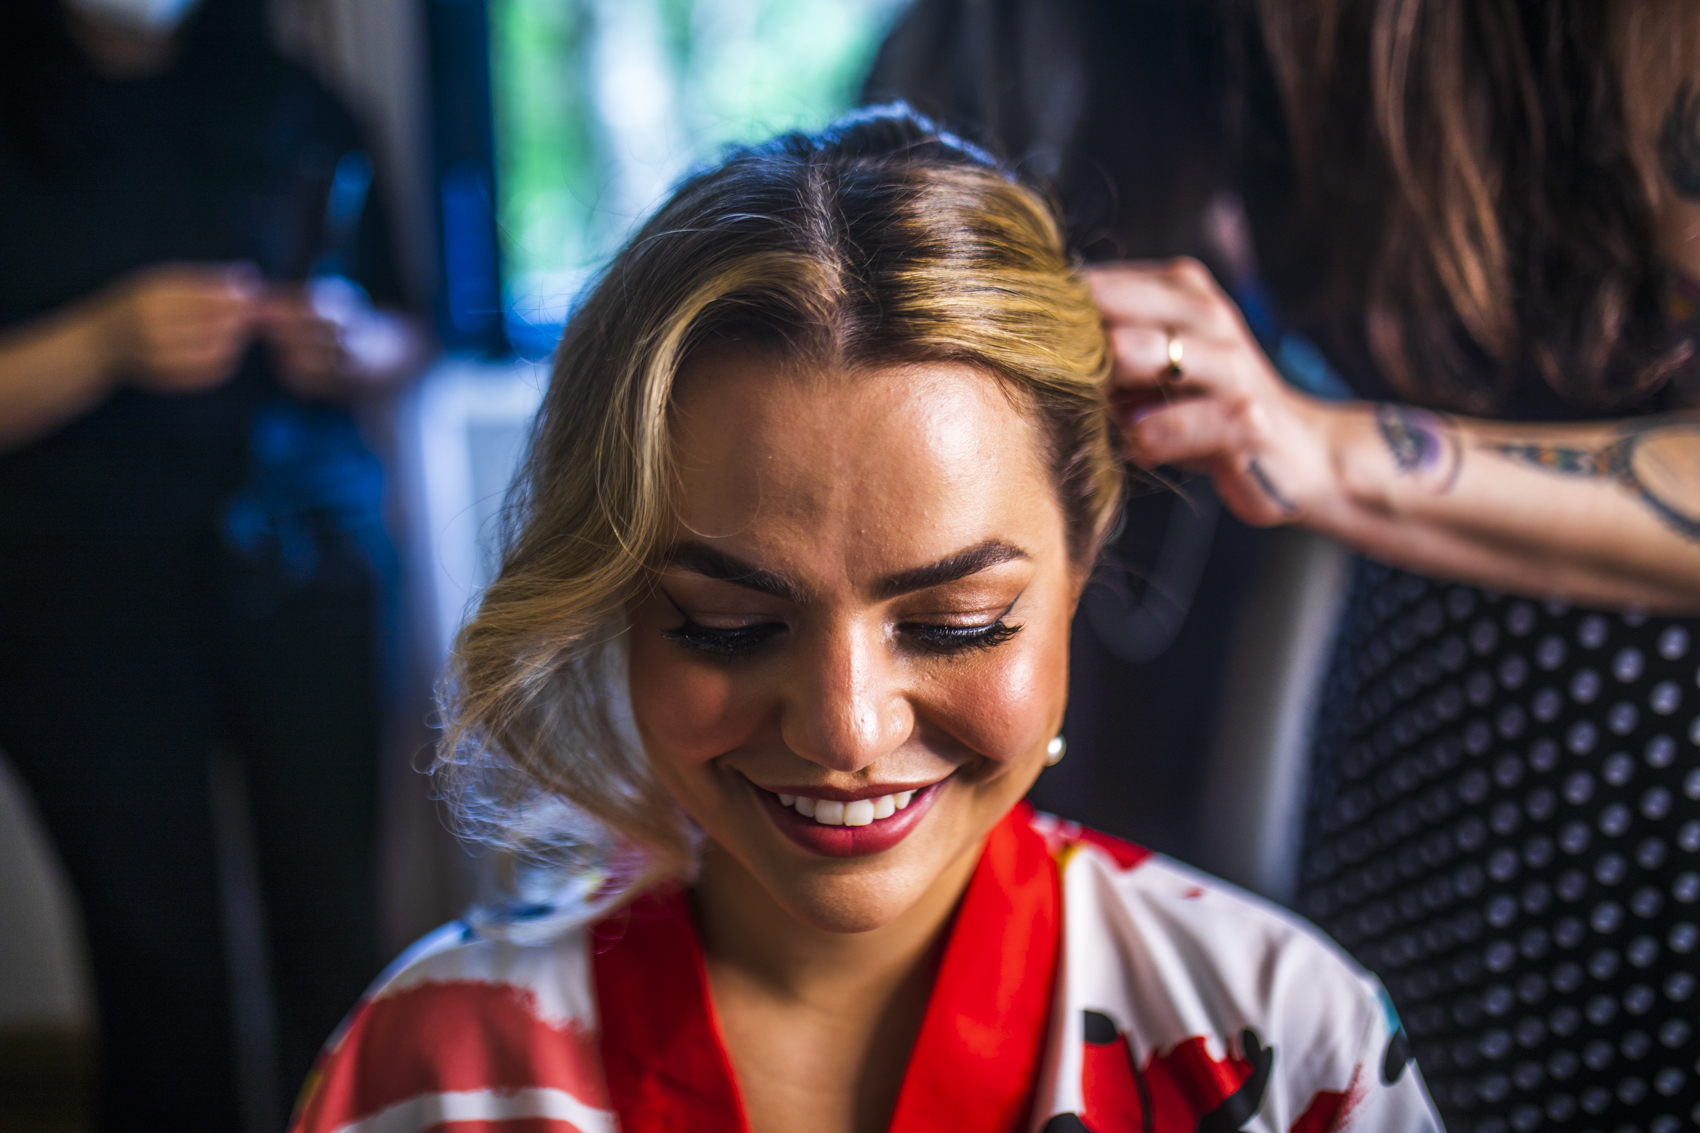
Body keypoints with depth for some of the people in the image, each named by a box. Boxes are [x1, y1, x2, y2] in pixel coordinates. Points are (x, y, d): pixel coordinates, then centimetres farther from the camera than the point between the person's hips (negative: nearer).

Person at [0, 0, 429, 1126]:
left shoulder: (296, 112, 11)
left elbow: (405, 333, 16)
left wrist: (350, 344, -6)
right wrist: (106, 341, -18)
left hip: (301, 573, 2)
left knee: (335, 935, -2)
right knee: (158, 961, 2)